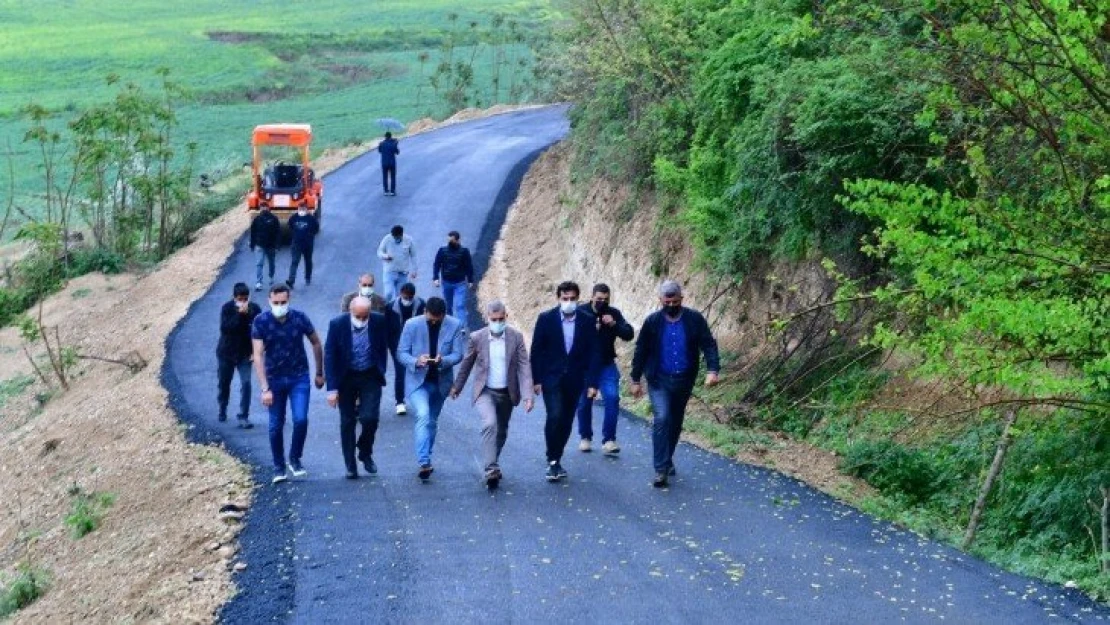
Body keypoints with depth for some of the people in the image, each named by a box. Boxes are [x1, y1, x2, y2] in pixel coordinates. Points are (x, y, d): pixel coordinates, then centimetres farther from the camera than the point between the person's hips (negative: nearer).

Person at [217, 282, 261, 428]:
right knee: (223, 383, 14)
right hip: (226, 352, 0)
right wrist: (239, 314, -33)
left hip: (245, 353, 0)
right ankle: (222, 410, 37)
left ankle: (243, 417, -8)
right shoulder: (227, 308, -14)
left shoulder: (254, 309, -9)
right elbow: (225, 328, -26)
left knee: (245, 384, -13)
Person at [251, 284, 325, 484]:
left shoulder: (299, 318, -10)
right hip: (274, 379, 0)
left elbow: (316, 344, 5)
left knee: (300, 420, -13)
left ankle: (295, 459, 11)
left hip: (299, 378, 0)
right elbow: (258, 355, -17)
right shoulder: (261, 322, -14)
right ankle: (278, 467, 21)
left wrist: (319, 373, 10)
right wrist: (265, 389, -24)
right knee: (276, 426, 5)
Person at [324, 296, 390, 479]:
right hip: (346, 378, 0)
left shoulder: (380, 322, -12)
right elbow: (329, 357, -11)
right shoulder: (337, 325, -16)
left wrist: (381, 371, 8)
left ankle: (366, 453, 16)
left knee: (369, 418, -12)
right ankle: (350, 465, 16)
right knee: (347, 422, 5)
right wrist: (332, 388, -14)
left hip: (371, 377, 0)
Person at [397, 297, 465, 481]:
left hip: (441, 381, 3)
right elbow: (401, 353, -7)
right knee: (423, 416, -22)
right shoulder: (412, 325, -11)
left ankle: (425, 460, 32)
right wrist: (416, 361, -28)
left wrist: (443, 360, -28)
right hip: (418, 380, -3)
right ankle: (424, 462, -25)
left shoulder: (455, 326, -8)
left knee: (431, 421, 16)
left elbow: (458, 354, -6)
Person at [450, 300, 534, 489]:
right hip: (485, 392, -2)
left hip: (507, 393, 3)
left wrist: (528, 395, -19)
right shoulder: (477, 338, -8)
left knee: (501, 431, 16)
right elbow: (466, 364, 6)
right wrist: (457, 386, 15)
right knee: (490, 424, -26)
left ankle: (491, 464, 39)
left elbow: (524, 366, -10)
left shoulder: (516, 337, -7)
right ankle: (491, 470, -28)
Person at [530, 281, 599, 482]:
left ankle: (556, 460, 19)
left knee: (566, 421, 6)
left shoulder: (587, 322, -1)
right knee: (555, 416, -17)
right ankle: (552, 461, -7)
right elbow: (536, 351, -1)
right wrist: (536, 379, -4)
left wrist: (592, 382, -4)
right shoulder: (546, 319, -4)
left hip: (574, 380, 2)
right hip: (551, 377, -2)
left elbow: (592, 353, 1)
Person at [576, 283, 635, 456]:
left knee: (612, 398, -15)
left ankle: (609, 440, -13)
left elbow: (629, 334, -8)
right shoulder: (580, 312, -5)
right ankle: (585, 437, 26)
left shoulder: (613, 313, 0)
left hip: (606, 365, 1)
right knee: (584, 402, 7)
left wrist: (614, 324, -24)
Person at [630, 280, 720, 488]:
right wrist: (636, 379, 3)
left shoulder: (695, 320, -4)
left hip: (684, 381, 2)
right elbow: (641, 351, 2)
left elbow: (709, 345, -8)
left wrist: (712, 369, -24)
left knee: (675, 422, 15)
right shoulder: (652, 321, -4)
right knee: (661, 419, -16)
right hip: (659, 380, -2)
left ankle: (667, 460, 35)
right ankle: (661, 469, -16)